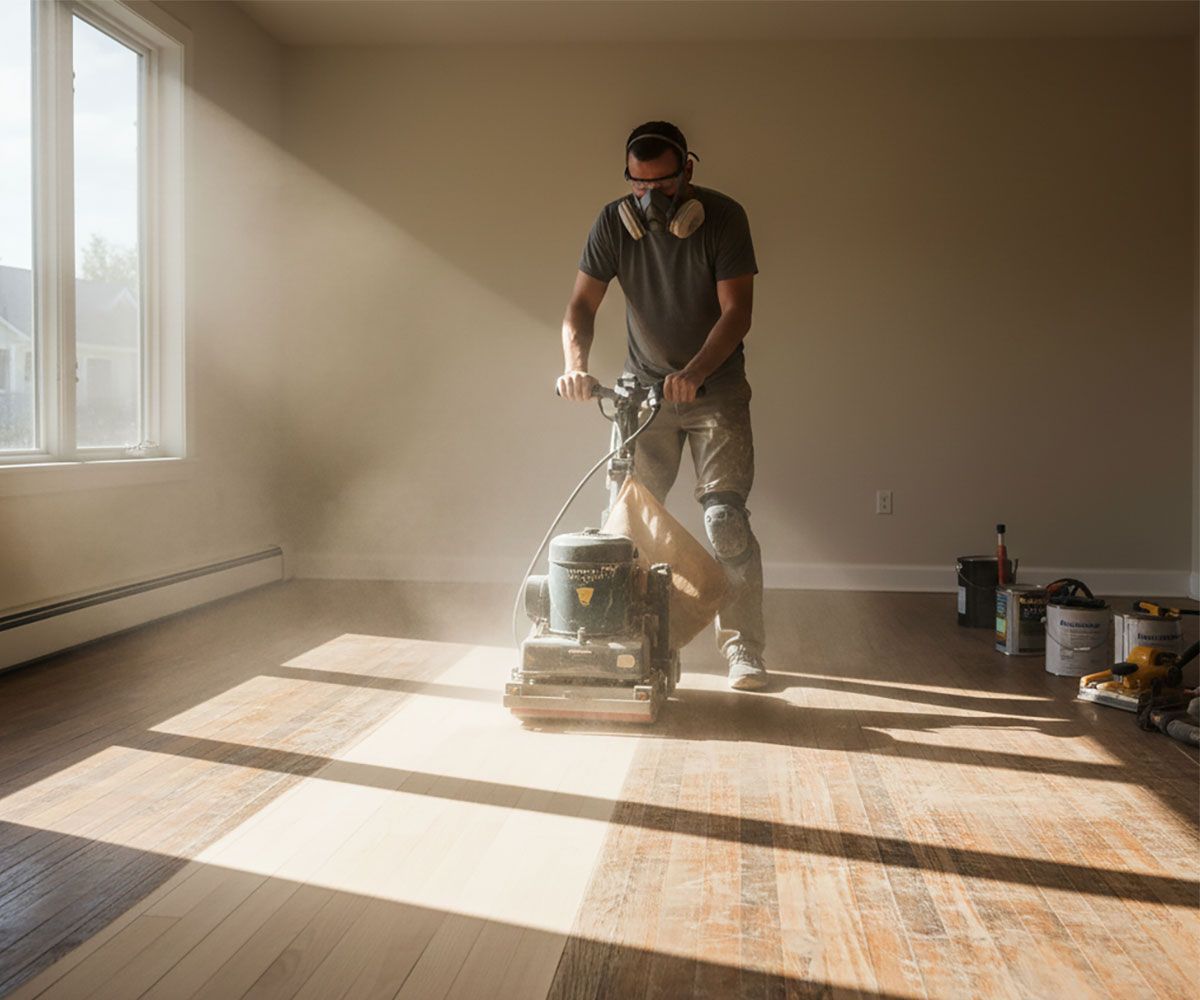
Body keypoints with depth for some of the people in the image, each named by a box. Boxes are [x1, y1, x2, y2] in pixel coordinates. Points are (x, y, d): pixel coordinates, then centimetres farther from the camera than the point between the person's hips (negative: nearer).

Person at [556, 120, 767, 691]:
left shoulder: (723, 218, -14)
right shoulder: (614, 222, -7)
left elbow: (736, 311, -19)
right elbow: (582, 304, -8)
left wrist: (693, 373, -34)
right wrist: (575, 362, -28)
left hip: (717, 391, -3)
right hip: (644, 388, 3)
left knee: (726, 519, -10)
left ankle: (744, 651, -2)